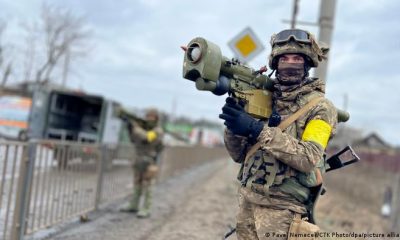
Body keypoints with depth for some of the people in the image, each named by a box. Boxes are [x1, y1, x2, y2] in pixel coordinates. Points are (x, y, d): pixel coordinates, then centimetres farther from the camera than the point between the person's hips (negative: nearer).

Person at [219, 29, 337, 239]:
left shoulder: (320, 106, -7)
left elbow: (309, 158, -21)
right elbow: (239, 155, 7)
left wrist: (258, 130, -26)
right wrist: (234, 124, -12)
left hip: (281, 209, -4)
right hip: (247, 202, 5)